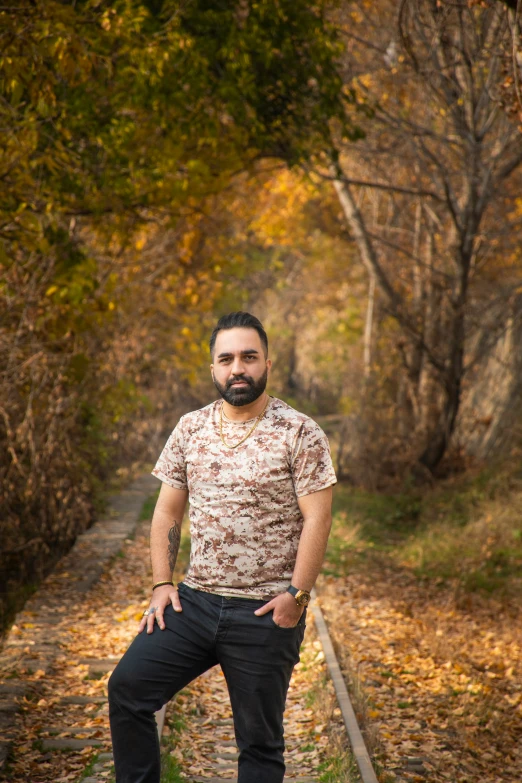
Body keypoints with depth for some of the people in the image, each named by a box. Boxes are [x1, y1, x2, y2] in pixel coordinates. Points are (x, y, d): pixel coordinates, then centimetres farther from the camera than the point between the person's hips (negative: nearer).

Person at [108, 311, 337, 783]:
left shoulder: (300, 434, -7)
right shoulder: (190, 429, 7)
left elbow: (317, 519, -11)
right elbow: (168, 513, 11)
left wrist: (297, 594, -17)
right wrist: (161, 584, 3)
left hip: (265, 614, -4)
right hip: (194, 602, 4)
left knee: (260, 740, 6)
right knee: (128, 687, -5)